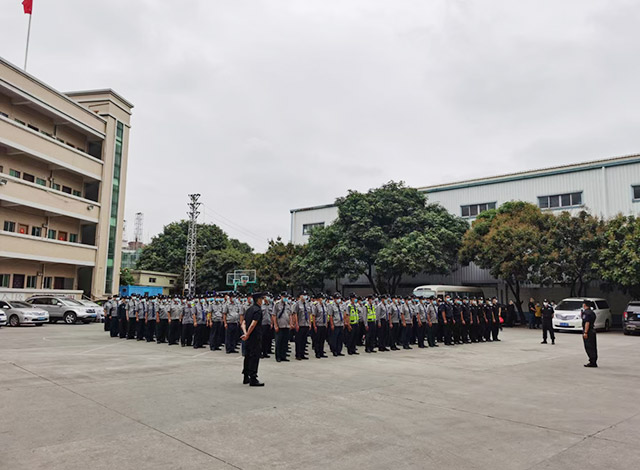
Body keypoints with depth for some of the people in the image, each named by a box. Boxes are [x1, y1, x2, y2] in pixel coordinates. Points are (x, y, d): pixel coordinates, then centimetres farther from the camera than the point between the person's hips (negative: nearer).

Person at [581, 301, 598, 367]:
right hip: (593, 331, 10)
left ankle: (592, 362, -6)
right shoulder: (592, 312, 15)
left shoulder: (586, 313, -15)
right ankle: (594, 362, 18)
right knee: (593, 347, 13)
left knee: (589, 347, -6)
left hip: (588, 331, -10)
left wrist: (585, 332, -22)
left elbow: (587, 323, -22)